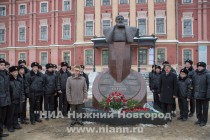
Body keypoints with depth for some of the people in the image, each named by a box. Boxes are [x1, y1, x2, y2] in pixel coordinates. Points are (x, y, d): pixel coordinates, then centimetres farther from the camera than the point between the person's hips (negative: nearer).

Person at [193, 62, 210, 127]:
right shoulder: (195, 74, 5)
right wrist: (194, 93, 7)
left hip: (204, 95, -5)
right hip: (197, 95, 5)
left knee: (205, 109, 9)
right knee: (198, 108, 15)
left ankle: (204, 121, 21)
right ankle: (199, 119, 30)